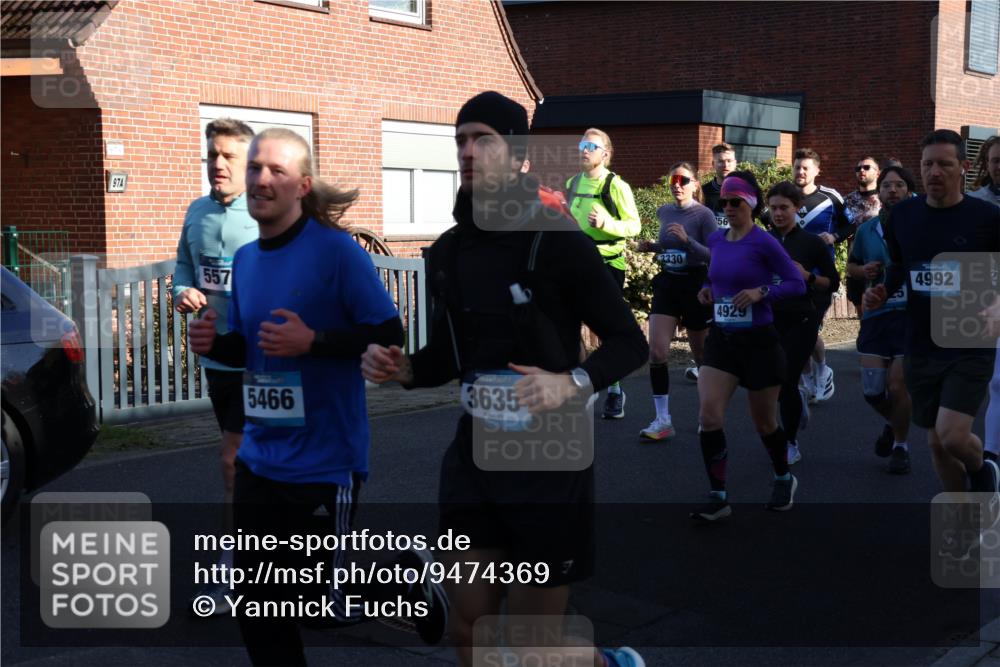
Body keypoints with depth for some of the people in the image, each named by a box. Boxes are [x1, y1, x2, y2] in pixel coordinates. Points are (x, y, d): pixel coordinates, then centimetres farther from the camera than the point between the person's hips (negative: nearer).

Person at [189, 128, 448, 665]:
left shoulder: (337, 250, -14)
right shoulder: (244, 259, 7)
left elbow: (390, 337, -16)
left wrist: (312, 341, -26)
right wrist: (216, 343, -3)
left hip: (325, 459, -6)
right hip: (261, 457, 7)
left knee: (338, 600, 6)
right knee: (256, 601, 12)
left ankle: (408, 575, 36)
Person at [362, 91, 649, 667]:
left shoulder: (558, 240, -13)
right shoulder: (449, 250, 5)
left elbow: (630, 342, -9)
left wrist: (574, 383, -26)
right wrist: (402, 368, -4)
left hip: (547, 460, -6)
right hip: (475, 454, 6)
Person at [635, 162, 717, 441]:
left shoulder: (703, 215, -10)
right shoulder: (663, 212, 6)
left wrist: (687, 240, -27)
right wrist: (652, 247, 3)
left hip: (696, 286, -4)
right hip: (667, 284, 4)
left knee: (703, 356, 9)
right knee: (656, 352, -11)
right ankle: (663, 421, -6)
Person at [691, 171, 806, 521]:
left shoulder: (764, 242, -12)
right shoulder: (715, 240, 6)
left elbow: (797, 283, -10)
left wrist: (761, 292, -24)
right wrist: (709, 289, 4)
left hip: (759, 341, -4)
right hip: (721, 339, 5)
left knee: (764, 422, 10)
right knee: (708, 416, -13)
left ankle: (784, 479, 38)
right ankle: (719, 497, -4)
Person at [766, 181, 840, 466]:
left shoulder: (811, 243, -2)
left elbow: (833, 283, 1)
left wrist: (807, 276, -16)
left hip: (800, 322, -3)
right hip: (768, 320, 3)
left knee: (786, 381, -8)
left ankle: (791, 443, 13)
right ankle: (798, 400, 41)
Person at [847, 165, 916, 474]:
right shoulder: (866, 231, 9)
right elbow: (851, 266, 23)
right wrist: (864, 271, 1)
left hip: (912, 317, -4)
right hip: (875, 316, 4)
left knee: (897, 387, -5)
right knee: (872, 389, 3)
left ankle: (901, 445, 20)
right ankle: (893, 423, 37)